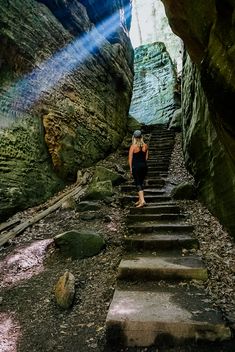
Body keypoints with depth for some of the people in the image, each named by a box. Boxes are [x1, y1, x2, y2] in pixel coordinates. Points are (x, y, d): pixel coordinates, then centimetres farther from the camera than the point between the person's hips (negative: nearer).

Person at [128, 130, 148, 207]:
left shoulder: (133, 146, -10)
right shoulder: (145, 146, 2)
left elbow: (130, 158, -8)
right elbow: (146, 157, 9)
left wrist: (130, 168, 1)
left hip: (136, 166, -5)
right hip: (144, 166, 5)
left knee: (138, 184, -1)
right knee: (141, 182, 16)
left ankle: (142, 200, -10)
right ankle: (140, 200, 23)